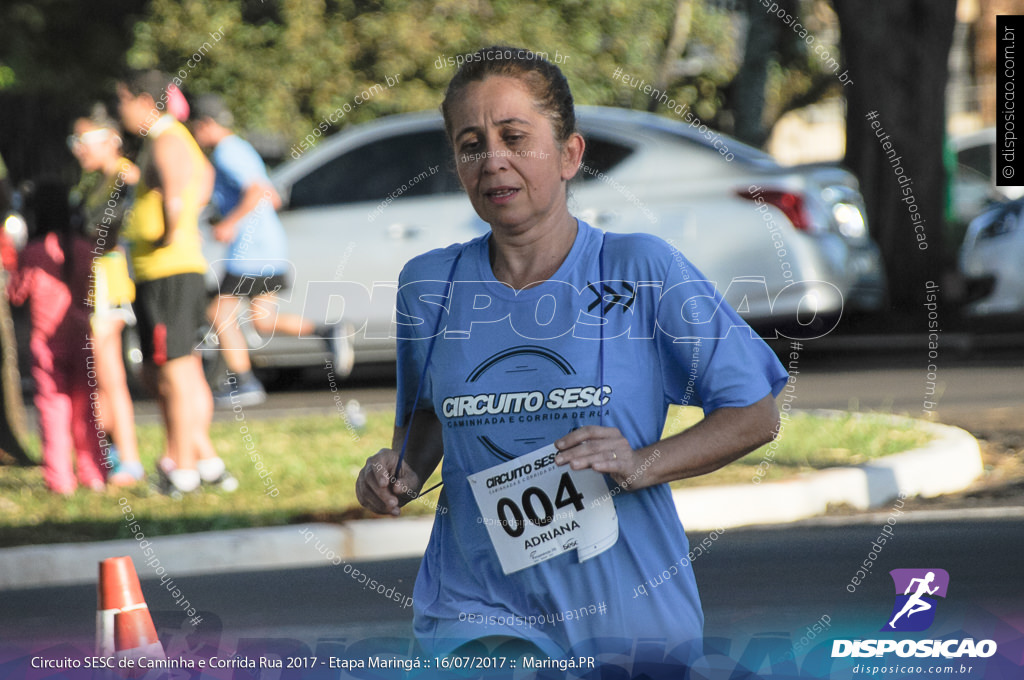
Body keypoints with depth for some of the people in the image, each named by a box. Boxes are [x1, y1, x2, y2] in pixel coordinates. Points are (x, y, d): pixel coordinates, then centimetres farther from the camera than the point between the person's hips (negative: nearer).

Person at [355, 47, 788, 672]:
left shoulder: (644, 270, -4)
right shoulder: (430, 286, 5)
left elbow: (756, 415, 0)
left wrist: (642, 465, -13)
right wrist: (405, 470, 2)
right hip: (478, 612, 0)